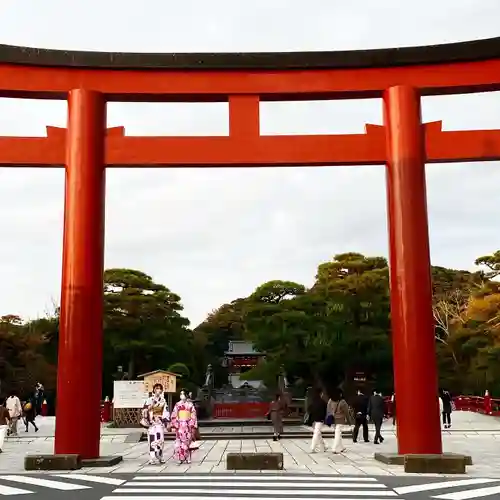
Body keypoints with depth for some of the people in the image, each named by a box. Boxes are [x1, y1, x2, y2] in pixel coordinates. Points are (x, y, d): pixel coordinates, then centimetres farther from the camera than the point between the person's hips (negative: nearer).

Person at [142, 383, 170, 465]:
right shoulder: (149, 400, -3)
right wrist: (146, 422, -10)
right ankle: (152, 459, -6)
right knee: (152, 441, -8)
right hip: (152, 423, -4)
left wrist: (166, 421, 5)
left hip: (160, 423, 4)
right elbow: (145, 411, -5)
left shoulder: (163, 400, 10)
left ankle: (160, 457, 19)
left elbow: (166, 412, 11)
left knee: (160, 441, 7)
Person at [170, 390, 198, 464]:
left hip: (188, 426, 0)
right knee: (180, 441, -7)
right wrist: (174, 426, -3)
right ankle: (181, 458, 1)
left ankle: (188, 458, 8)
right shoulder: (177, 405, 4)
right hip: (180, 425, 0)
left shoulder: (190, 404, 5)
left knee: (188, 441, 0)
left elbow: (193, 416, 5)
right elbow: (174, 416, 3)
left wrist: (193, 426, -1)